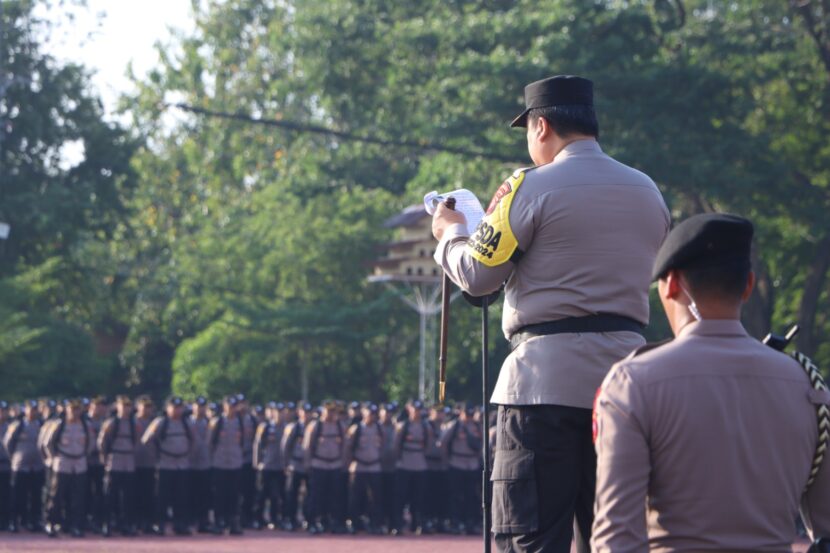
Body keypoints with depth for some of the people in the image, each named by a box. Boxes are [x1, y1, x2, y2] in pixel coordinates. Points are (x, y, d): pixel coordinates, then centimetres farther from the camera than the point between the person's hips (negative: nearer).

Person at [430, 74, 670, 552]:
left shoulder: (533, 187, -6)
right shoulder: (648, 192, 14)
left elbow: (478, 276, -5)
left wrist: (451, 232, 17)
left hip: (548, 379, -6)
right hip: (625, 380, 6)